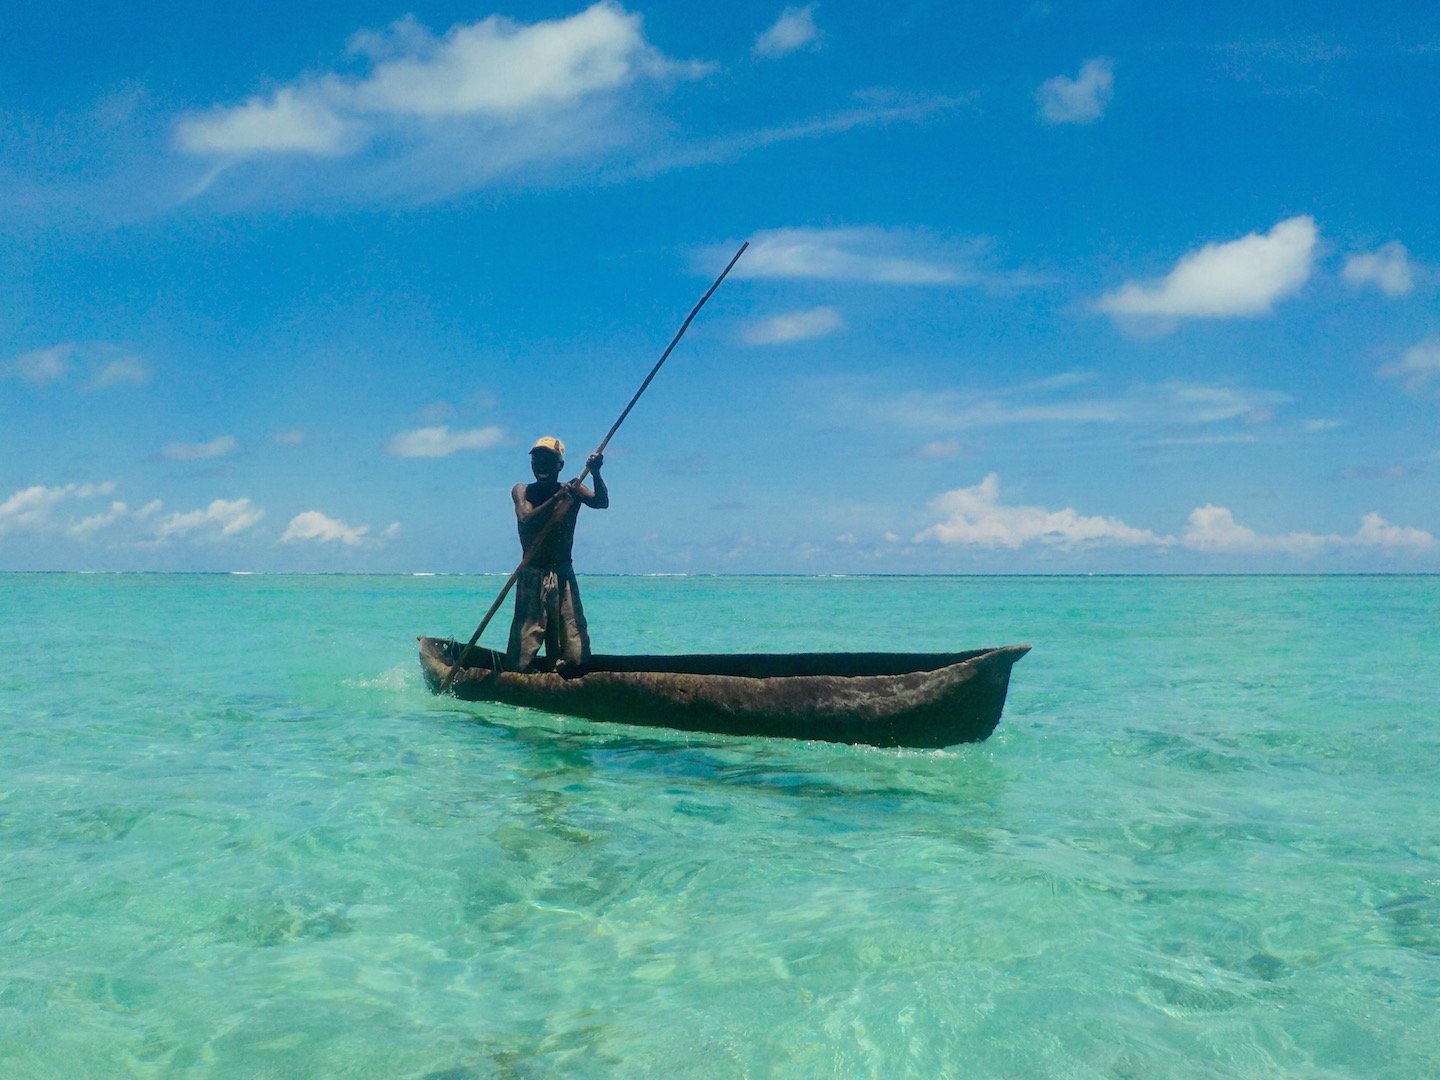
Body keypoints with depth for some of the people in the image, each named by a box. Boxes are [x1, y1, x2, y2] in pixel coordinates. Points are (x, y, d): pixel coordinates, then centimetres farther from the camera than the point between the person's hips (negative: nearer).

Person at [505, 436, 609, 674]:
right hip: (531, 576, -1)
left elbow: (602, 503, -15)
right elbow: (527, 519, -18)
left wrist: (596, 474, -32)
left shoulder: (572, 490, 3)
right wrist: (556, 499, -32)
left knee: (574, 658, 0)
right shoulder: (522, 491, 1)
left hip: (563, 576, 1)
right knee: (520, 662, -3)